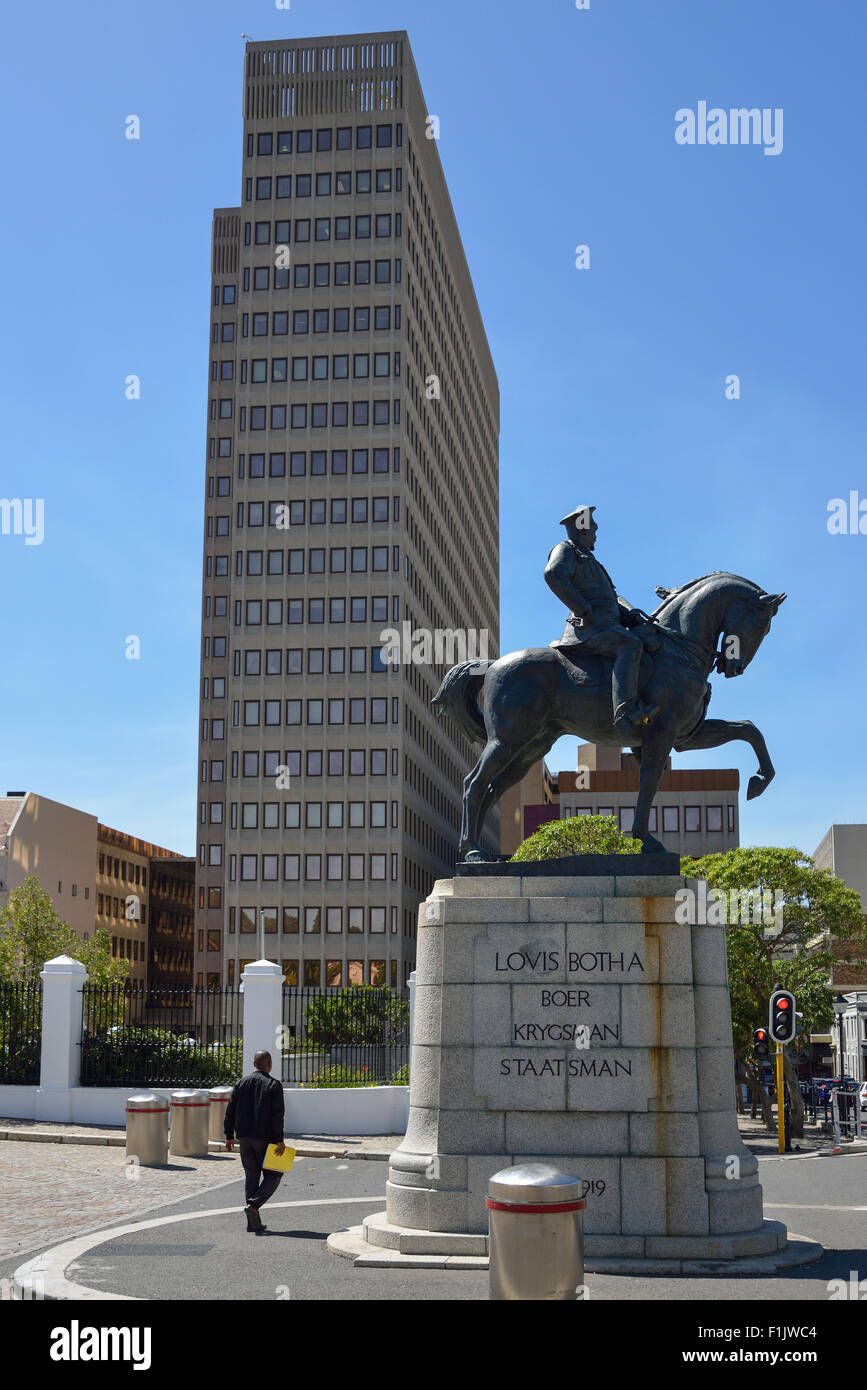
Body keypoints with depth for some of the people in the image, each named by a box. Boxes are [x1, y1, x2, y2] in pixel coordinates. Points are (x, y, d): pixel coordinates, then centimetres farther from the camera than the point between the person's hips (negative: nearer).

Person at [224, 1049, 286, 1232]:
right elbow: (277, 1115, -13)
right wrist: (279, 1140, -12)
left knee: (251, 1176, 11)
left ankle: (253, 1222, 8)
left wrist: (229, 1135, 12)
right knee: (273, 1175, 6)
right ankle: (253, 1204, -16)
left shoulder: (242, 1083, 8)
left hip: (244, 1137, 5)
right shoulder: (273, 1084, -6)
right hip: (264, 1138, -5)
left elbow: (230, 1111, 6)